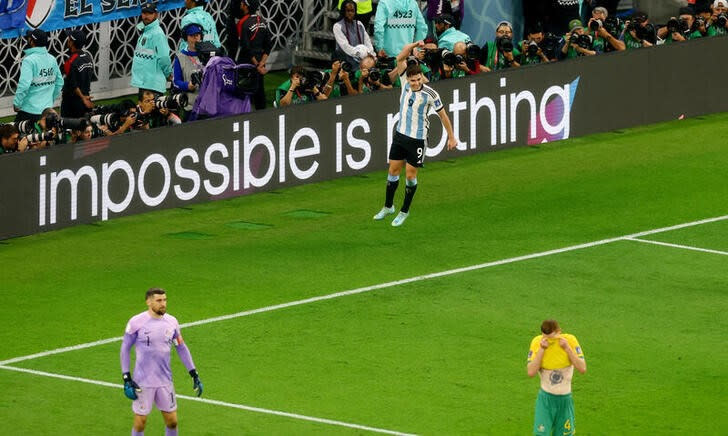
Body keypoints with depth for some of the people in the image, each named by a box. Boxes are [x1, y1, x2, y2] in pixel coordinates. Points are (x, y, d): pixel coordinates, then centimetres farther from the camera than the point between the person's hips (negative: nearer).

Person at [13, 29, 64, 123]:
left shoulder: (29, 60, -15)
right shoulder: (52, 59, 7)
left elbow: (24, 85, -22)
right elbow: (59, 82, 15)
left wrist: (16, 104, -10)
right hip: (47, 108, 7)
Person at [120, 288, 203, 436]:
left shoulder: (172, 322, 2)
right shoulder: (136, 322, -10)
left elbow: (181, 348, 13)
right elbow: (125, 348, -2)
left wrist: (194, 374, 10)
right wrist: (126, 378, -7)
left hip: (165, 382, 4)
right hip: (142, 383, -4)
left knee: (172, 421, 6)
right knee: (140, 423, 2)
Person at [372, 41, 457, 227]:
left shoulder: (430, 94, -16)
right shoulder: (405, 83, -6)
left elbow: (443, 115, -6)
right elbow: (400, 58, -13)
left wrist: (451, 137, -1)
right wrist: (414, 45, -27)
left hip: (417, 139, -4)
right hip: (400, 134, 4)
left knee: (410, 175, 1)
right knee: (393, 170, 11)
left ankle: (404, 211, 15)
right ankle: (388, 206, 27)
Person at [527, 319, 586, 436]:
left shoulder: (570, 340, -11)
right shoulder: (537, 342, -12)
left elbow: (582, 369, -14)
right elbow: (531, 372, -20)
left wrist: (567, 348, -22)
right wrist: (542, 349, -25)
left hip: (565, 399, 1)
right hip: (545, 399, -1)